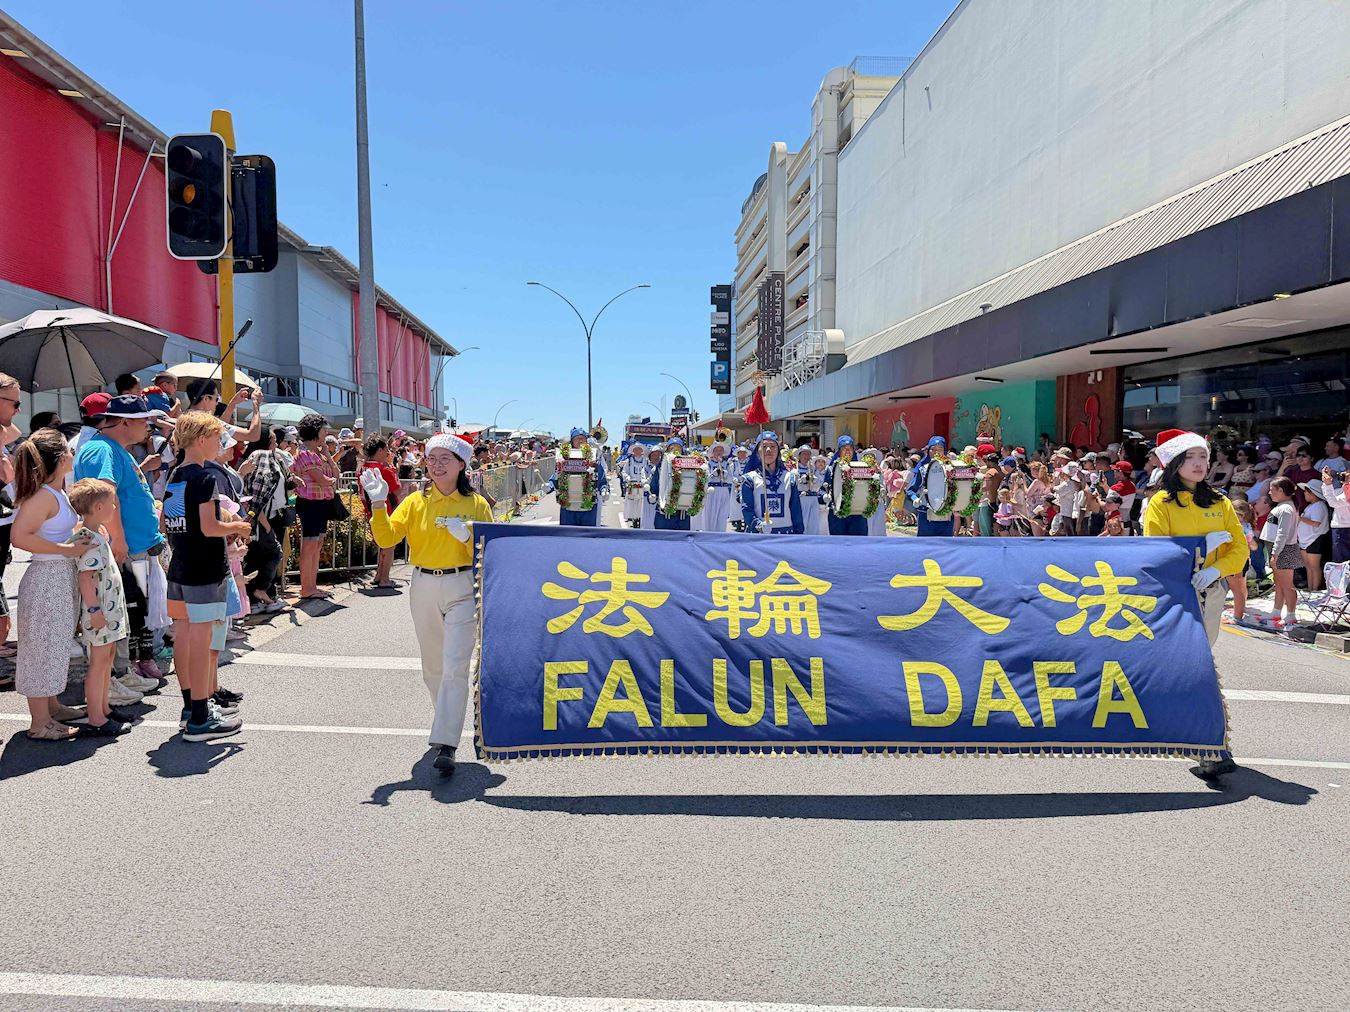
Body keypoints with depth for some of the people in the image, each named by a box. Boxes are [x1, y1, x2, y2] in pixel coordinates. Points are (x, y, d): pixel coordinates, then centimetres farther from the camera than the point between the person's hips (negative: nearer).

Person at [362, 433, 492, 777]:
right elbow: (386, 538, -7)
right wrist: (378, 504, -20)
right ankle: (448, 720, 40)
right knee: (432, 667, 16)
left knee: (455, 665, -12)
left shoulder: (476, 504, -1)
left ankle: (445, 745, -12)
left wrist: (467, 536, -16)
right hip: (424, 587, 3)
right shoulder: (416, 502, 3)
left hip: (463, 588, -3)